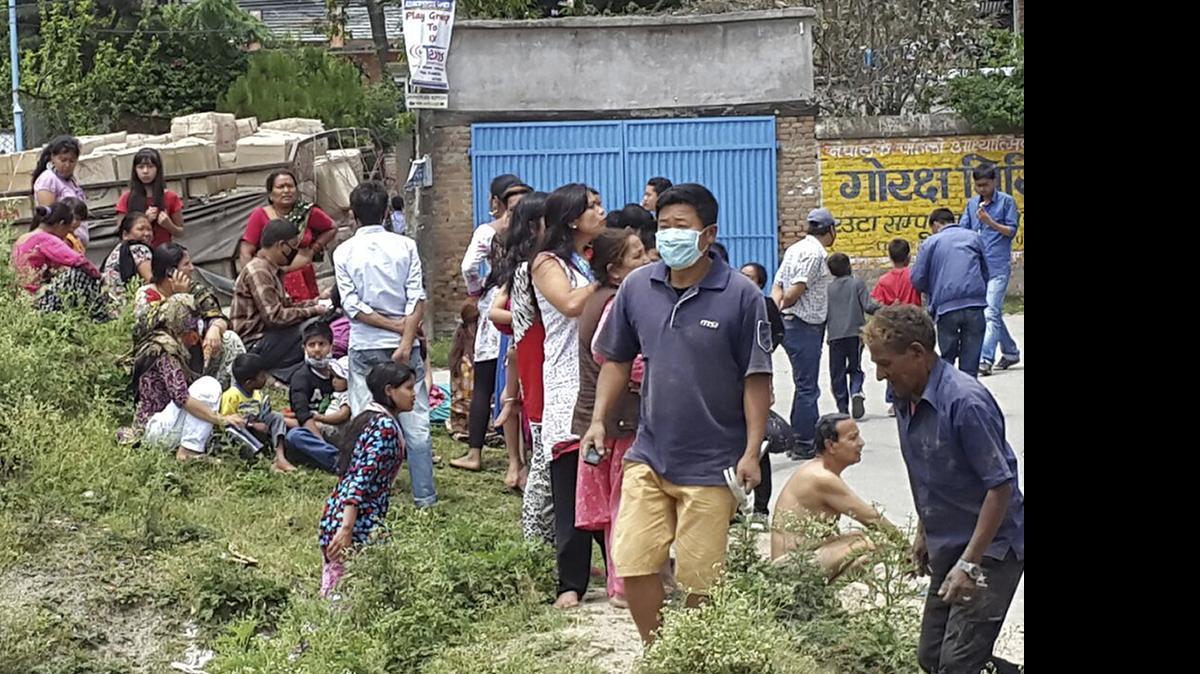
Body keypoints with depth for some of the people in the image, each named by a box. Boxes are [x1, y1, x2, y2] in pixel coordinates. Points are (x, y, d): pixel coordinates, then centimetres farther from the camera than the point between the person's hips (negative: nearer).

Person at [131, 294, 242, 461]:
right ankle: (188, 451, -20)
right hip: (155, 428, -10)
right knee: (209, 385, -16)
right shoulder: (165, 351, -13)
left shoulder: (155, 345, 17)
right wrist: (221, 419, -25)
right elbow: (181, 397, -24)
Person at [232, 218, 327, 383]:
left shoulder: (270, 270, 17)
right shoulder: (257, 272, -15)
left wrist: (315, 303, 6)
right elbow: (274, 316, -22)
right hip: (256, 346, -10)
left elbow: (285, 305, 20)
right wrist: (311, 311, -14)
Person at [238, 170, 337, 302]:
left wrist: (313, 250, 9)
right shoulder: (259, 216, -1)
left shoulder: (307, 213, 5)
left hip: (304, 280, 2)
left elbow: (331, 229, 20)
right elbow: (246, 253, -4)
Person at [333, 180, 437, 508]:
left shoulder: (344, 252, -1)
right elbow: (417, 299, -9)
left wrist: (394, 326, -6)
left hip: (364, 346, 0)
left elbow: (351, 305, -7)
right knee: (416, 422, 4)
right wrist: (406, 339, -11)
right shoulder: (405, 246, -1)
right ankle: (424, 494, 4)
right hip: (403, 344, 0)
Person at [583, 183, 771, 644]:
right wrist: (599, 421, 2)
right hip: (649, 455, 4)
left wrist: (751, 452, -12)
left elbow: (757, 378, -8)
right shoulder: (637, 287, 2)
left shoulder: (740, 295, -10)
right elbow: (616, 360, 13)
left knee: (699, 580, 4)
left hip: (712, 464, -4)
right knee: (633, 563, 2)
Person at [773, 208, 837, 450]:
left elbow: (777, 285, 10)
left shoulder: (796, 249, 16)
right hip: (805, 325, -10)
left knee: (806, 385, 17)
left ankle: (799, 436, 22)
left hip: (792, 323, 10)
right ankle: (805, 441, -1)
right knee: (807, 386, -4)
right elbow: (795, 291, -21)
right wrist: (781, 309, -4)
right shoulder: (815, 252, -14)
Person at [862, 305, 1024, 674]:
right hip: (948, 547, 9)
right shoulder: (906, 401, 3)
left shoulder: (965, 402, -24)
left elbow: (1001, 486, -23)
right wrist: (924, 532, 23)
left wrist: (969, 563, -23)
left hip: (991, 548, -9)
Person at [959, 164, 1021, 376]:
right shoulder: (972, 204, 14)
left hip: (998, 267, -6)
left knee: (990, 313, -15)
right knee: (994, 313, 13)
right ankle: (1011, 352, 27)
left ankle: (985, 360, -22)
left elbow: (1012, 231, -4)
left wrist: (990, 222, -18)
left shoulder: (1006, 201, -1)